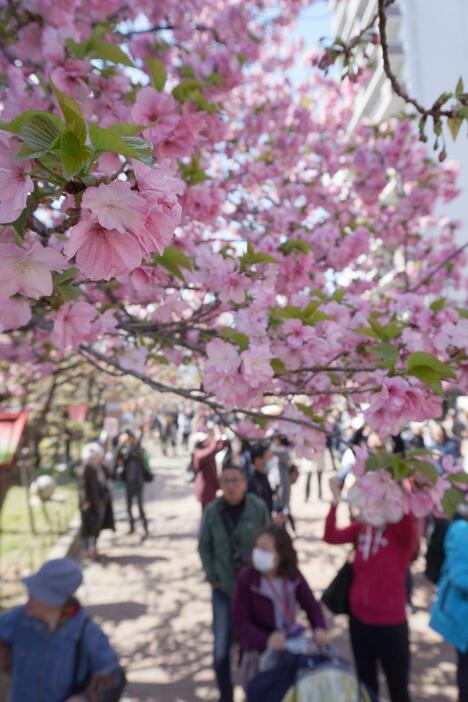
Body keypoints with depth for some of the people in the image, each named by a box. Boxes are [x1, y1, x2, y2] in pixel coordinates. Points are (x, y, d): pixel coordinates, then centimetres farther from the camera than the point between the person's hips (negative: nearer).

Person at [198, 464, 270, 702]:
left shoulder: (258, 508, -14)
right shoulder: (212, 510, -12)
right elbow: (204, 547, 0)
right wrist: (212, 578, -3)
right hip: (223, 589, 0)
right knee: (221, 650, 3)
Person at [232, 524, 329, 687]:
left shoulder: (293, 575, -8)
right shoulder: (246, 578, -18)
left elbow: (312, 606, 3)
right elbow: (240, 622, -17)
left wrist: (320, 629, -17)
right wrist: (266, 640, -32)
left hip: (291, 639, 3)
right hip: (258, 647, -3)